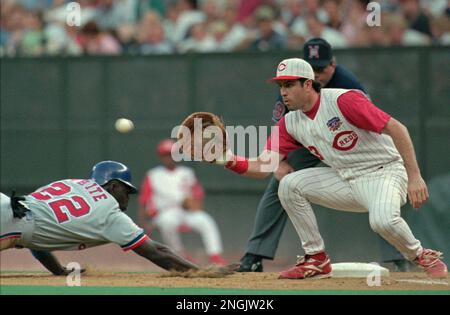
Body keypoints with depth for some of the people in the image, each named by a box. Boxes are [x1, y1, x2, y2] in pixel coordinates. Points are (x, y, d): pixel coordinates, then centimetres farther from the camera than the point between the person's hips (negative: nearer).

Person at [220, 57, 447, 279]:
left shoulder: (342, 100, -20)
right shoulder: (290, 123, 3)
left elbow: (396, 129, -21)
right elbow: (263, 167, -1)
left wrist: (414, 177, -27)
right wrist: (229, 161, -22)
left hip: (383, 172, -7)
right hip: (347, 181, 7)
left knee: (382, 220, -36)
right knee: (289, 185, -7)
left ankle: (422, 257, -5)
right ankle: (316, 259, 2)